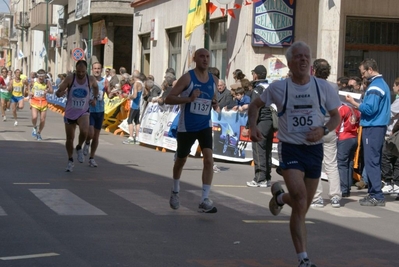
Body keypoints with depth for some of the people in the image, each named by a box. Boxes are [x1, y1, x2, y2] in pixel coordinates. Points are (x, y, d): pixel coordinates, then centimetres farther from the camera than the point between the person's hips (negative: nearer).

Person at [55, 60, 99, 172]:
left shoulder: (91, 80, -6)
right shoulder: (70, 79, -12)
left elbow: (96, 87, 19)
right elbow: (58, 92, -13)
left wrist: (95, 98, 5)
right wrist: (60, 93, -35)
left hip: (83, 112, 0)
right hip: (70, 113, 1)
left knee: (84, 131, -29)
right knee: (69, 138, 8)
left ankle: (79, 148, 1)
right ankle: (70, 161, 29)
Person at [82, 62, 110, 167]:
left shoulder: (105, 81, 3)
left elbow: (109, 95, 5)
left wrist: (113, 94, -16)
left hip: (100, 111, 3)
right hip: (89, 110, -3)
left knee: (96, 136, 8)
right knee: (90, 134, -18)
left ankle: (92, 158, 20)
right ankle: (87, 143, 18)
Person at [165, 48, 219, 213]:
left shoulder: (214, 80, 4)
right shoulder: (187, 78, -11)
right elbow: (168, 99, -14)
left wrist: (215, 104, -1)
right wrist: (189, 99, -28)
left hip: (205, 126, 3)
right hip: (186, 127, -3)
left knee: (209, 159, -15)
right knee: (181, 160, 14)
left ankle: (204, 200, -13)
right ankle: (175, 192, 40)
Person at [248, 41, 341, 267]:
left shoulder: (323, 87, 0)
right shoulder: (278, 88, -3)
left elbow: (336, 116, 8)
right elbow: (255, 105, 13)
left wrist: (324, 130, -13)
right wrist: (253, 126, -5)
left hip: (314, 149, 3)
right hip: (290, 148, -3)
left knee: (303, 206, 11)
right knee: (300, 199, -21)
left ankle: (281, 197, 48)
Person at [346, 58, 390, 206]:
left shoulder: (375, 86, -14)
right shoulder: (383, 84, 17)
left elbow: (370, 109, -20)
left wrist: (353, 102, -11)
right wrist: (362, 112, 14)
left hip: (372, 128, -10)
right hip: (379, 126, 10)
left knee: (371, 162, -8)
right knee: (374, 161, 12)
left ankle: (377, 196, -9)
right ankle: (373, 193, 16)